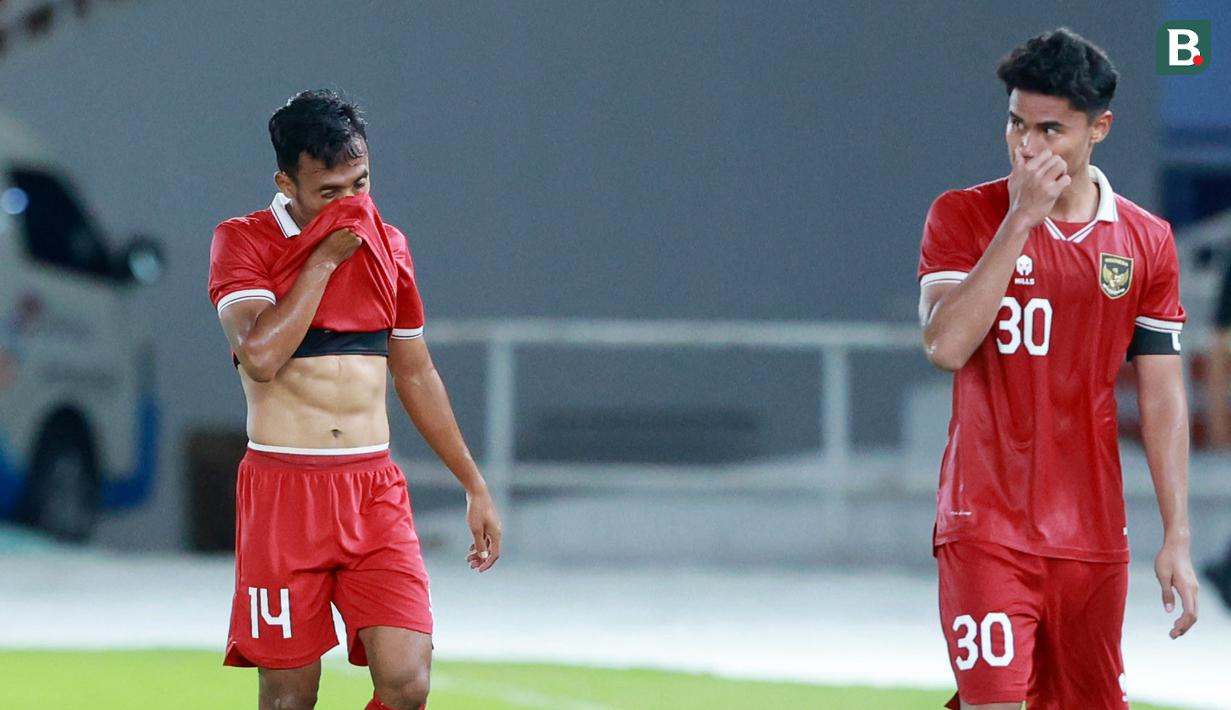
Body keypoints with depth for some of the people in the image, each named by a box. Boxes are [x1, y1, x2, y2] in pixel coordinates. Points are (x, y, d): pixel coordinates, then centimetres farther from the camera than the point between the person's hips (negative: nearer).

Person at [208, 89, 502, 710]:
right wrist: (325, 257, -14)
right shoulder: (243, 241, -3)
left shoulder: (387, 245, 11)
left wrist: (474, 486, 23)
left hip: (375, 492, 3)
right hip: (283, 490, -3)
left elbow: (416, 374, 22)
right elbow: (260, 356, -21)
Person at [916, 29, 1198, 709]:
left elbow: (1162, 399, 8)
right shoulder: (962, 216, 0)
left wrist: (1177, 538, 2)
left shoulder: (1147, 241, 6)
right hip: (985, 526, -3)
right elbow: (946, 344, -15)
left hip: (1092, 537, 3)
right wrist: (1021, 219, -15)